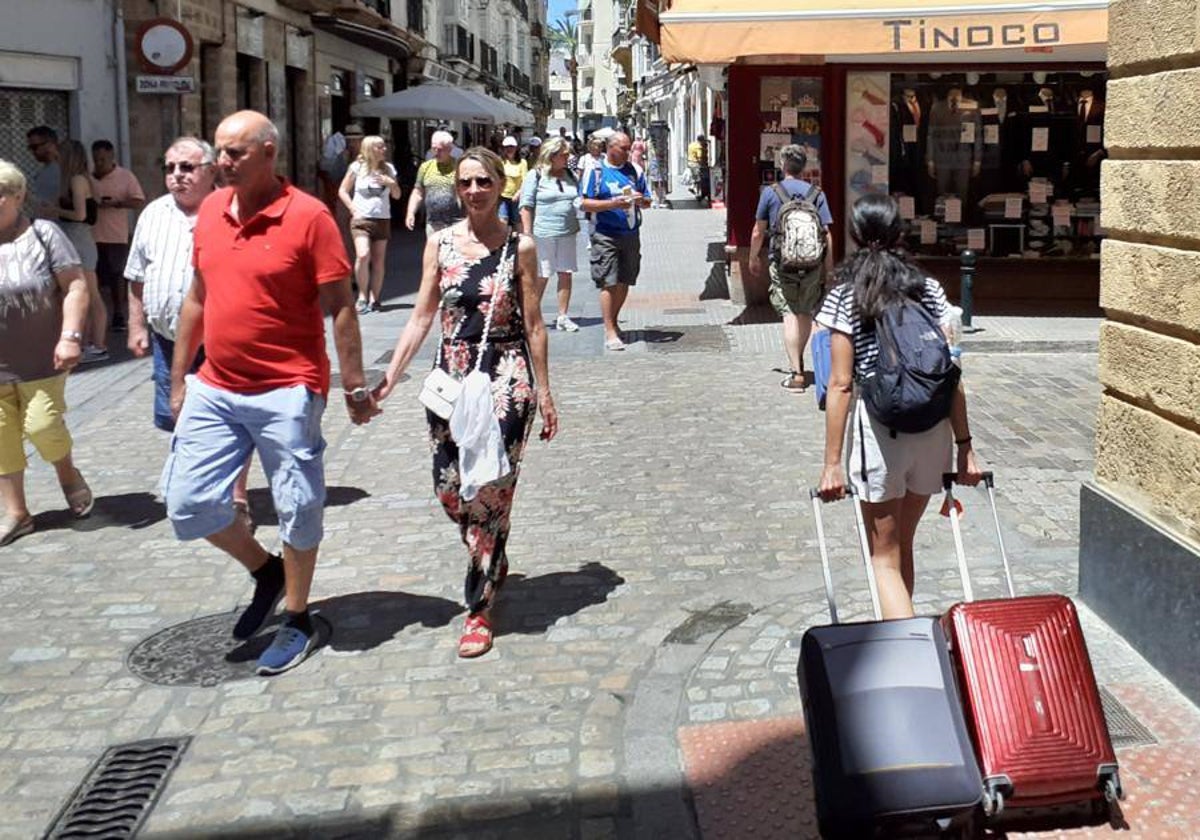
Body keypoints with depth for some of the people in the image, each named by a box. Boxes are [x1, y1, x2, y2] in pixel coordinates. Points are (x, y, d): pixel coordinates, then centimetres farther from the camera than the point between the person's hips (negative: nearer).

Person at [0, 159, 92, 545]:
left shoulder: (43, 234, -4)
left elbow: (75, 286, -7)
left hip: (41, 361, -3)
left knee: (42, 426, -7)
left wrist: (70, 336, -16)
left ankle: (67, 473, 25)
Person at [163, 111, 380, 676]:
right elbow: (197, 298, 16)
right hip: (215, 389, 6)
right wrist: (178, 377, 17)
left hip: (285, 391, -6)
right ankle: (265, 572, 32)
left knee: (296, 511, 6)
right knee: (189, 503, 6)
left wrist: (355, 388, -9)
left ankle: (297, 620, 26)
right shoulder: (210, 210, 7)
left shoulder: (308, 216, -12)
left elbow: (340, 307, -10)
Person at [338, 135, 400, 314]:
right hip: (361, 219, -3)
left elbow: (397, 196, 15)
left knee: (378, 261, 3)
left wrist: (392, 183, -4)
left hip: (383, 219, 3)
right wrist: (354, 209, -7)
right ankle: (362, 296, -6)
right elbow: (342, 191, 4)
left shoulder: (388, 169, 9)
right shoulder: (357, 167, 0)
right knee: (363, 255, -20)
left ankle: (374, 299, 11)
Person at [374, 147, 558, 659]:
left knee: (490, 489, -9)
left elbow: (533, 324, 1)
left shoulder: (520, 247, 0)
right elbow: (422, 316, 8)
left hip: (507, 377, -3)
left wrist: (544, 393, 0)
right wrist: (390, 377, 2)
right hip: (452, 375, 3)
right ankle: (494, 562, 35)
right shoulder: (440, 244, 6)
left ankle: (480, 608, 1)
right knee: (449, 488, 5)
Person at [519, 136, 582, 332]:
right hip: (544, 234, -5)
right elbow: (526, 206, -6)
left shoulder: (570, 175, 13)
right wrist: (527, 234, -11)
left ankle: (563, 317, 13)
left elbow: (579, 200, 19)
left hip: (567, 233, 5)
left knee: (566, 274, 5)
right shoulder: (536, 176, -3)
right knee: (541, 276, -1)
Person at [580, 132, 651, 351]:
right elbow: (586, 203, -6)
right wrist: (613, 203, -18)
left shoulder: (635, 170, 11)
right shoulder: (596, 170, -2)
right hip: (606, 236, -5)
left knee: (624, 282, 10)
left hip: (631, 234, 5)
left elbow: (647, 201, 16)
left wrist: (641, 200, -9)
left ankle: (613, 322, 27)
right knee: (608, 283, -8)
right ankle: (610, 332, -6)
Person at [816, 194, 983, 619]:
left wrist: (832, 462, -6)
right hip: (932, 427, 4)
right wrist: (964, 444, 8)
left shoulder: (845, 296, -5)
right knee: (903, 543, 22)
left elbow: (841, 385, -9)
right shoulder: (929, 289, 4)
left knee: (884, 557, 6)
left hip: (878, 427, -4)